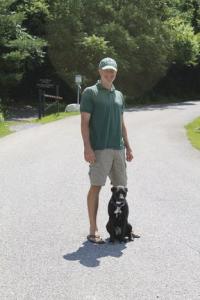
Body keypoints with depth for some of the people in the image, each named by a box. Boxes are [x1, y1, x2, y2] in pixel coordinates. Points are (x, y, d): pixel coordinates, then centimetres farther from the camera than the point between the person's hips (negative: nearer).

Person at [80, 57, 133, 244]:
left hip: (118, 148, 6)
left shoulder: (119, 95, 18)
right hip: (99, 149, -6)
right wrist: (87, 147, -15)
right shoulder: (90, 93, -1)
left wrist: (127, 147, 17)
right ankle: (93, 230, 1)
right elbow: (85, 122, -6)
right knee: (96, 186, -5)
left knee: (120, 187, 9)